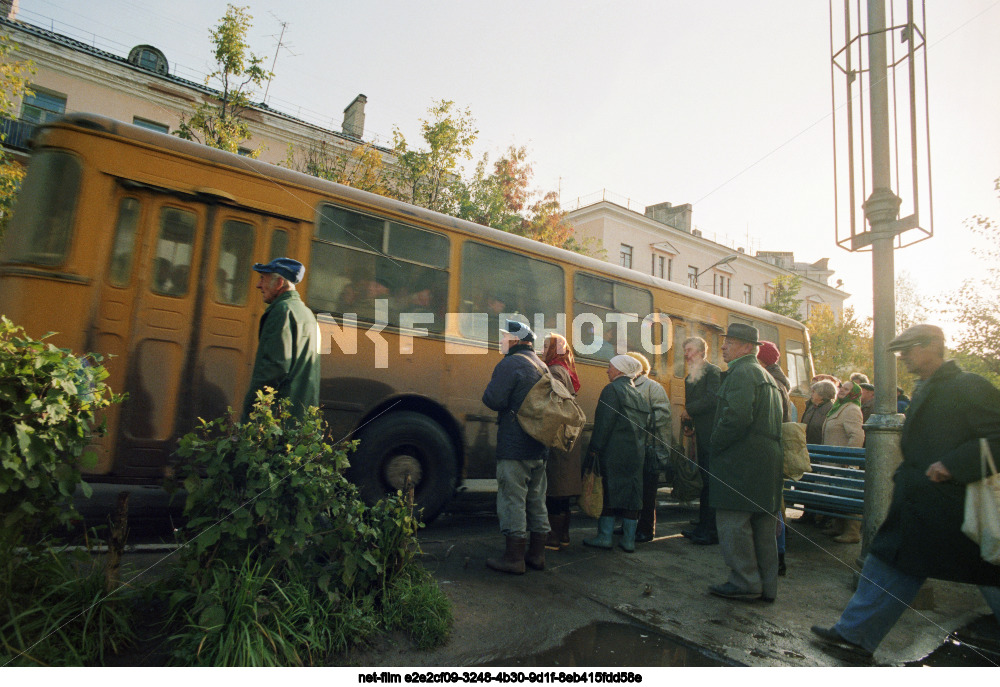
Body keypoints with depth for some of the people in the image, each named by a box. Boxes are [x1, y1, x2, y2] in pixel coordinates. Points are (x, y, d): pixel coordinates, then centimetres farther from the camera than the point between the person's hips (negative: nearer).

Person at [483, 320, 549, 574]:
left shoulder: (509, 365, -12)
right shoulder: (541, 366, 15)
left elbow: (493, 401, -19)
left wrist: (491, 387, 1)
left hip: (514, 447, -8)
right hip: (540, 447, 8)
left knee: (512, 500, 0)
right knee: (536, 500, 14)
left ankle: (514, 558, 6)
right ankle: (537, 554, 23)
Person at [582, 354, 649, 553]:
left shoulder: (612, 390, -8)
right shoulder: (639, 394, 15)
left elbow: (604, 423, -14)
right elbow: (644, 425, 17)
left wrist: (594, 449, -11)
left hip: (614, 453, -7)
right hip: (635, 454, 7)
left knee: (609, 492, 0)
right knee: (631, 493, 7)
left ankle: (605, 536, 5)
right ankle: (628, 540, 12)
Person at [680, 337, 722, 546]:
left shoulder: (713, 371, -7)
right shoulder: (690, 377, 18)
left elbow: (713, 399, -20)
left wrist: (688, 411, -10)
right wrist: (687, 425, 4)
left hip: (712, 435, -8)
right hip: (701, 435, 8)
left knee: (712, 482, -6)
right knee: (705, 481, 13)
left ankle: (712, 531, 0)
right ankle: (703, 526, 20)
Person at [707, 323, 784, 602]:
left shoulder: (741, 373, -11)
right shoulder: (767, 376, 21)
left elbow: (738, 416, -24)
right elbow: (777, 422, 23)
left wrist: (715, 443, -12)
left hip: (741, 462, -10)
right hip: (768, 461, 10)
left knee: (733, 522, -3)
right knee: (762, 525, 13)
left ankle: (745, 583, 3)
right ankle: (766, 586, 20)